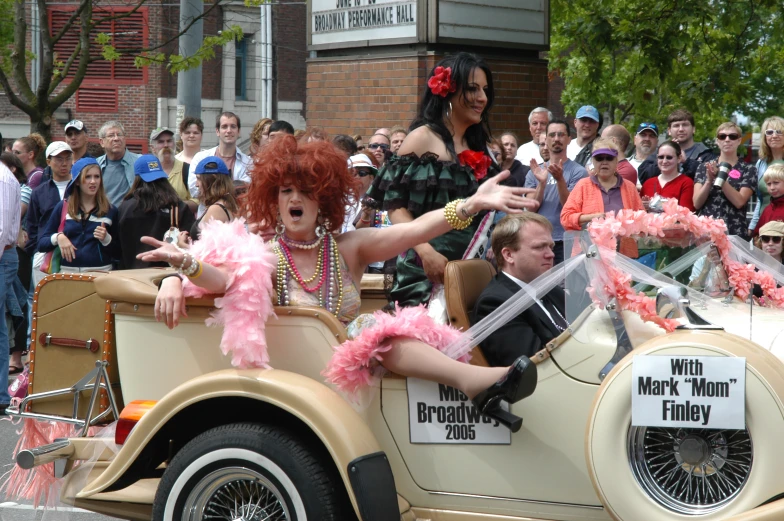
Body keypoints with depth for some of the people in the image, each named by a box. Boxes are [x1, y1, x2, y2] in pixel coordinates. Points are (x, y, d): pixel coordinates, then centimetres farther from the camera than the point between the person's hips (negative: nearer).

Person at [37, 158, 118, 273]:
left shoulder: (110, 211, 7)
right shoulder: (63, 207, 8)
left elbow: (118, 253, 7)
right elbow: (41, 244, 7)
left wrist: (106, 239, -10)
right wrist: (58, 237, -10)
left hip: (101, 272, 0)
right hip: (68, 272, 0)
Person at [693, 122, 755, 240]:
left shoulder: (748, 170, 4)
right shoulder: (703, 167, 10)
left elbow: (739, 202, -9)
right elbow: (697, 203, 1)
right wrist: (709, 180, -13)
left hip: (734, 233, -2)